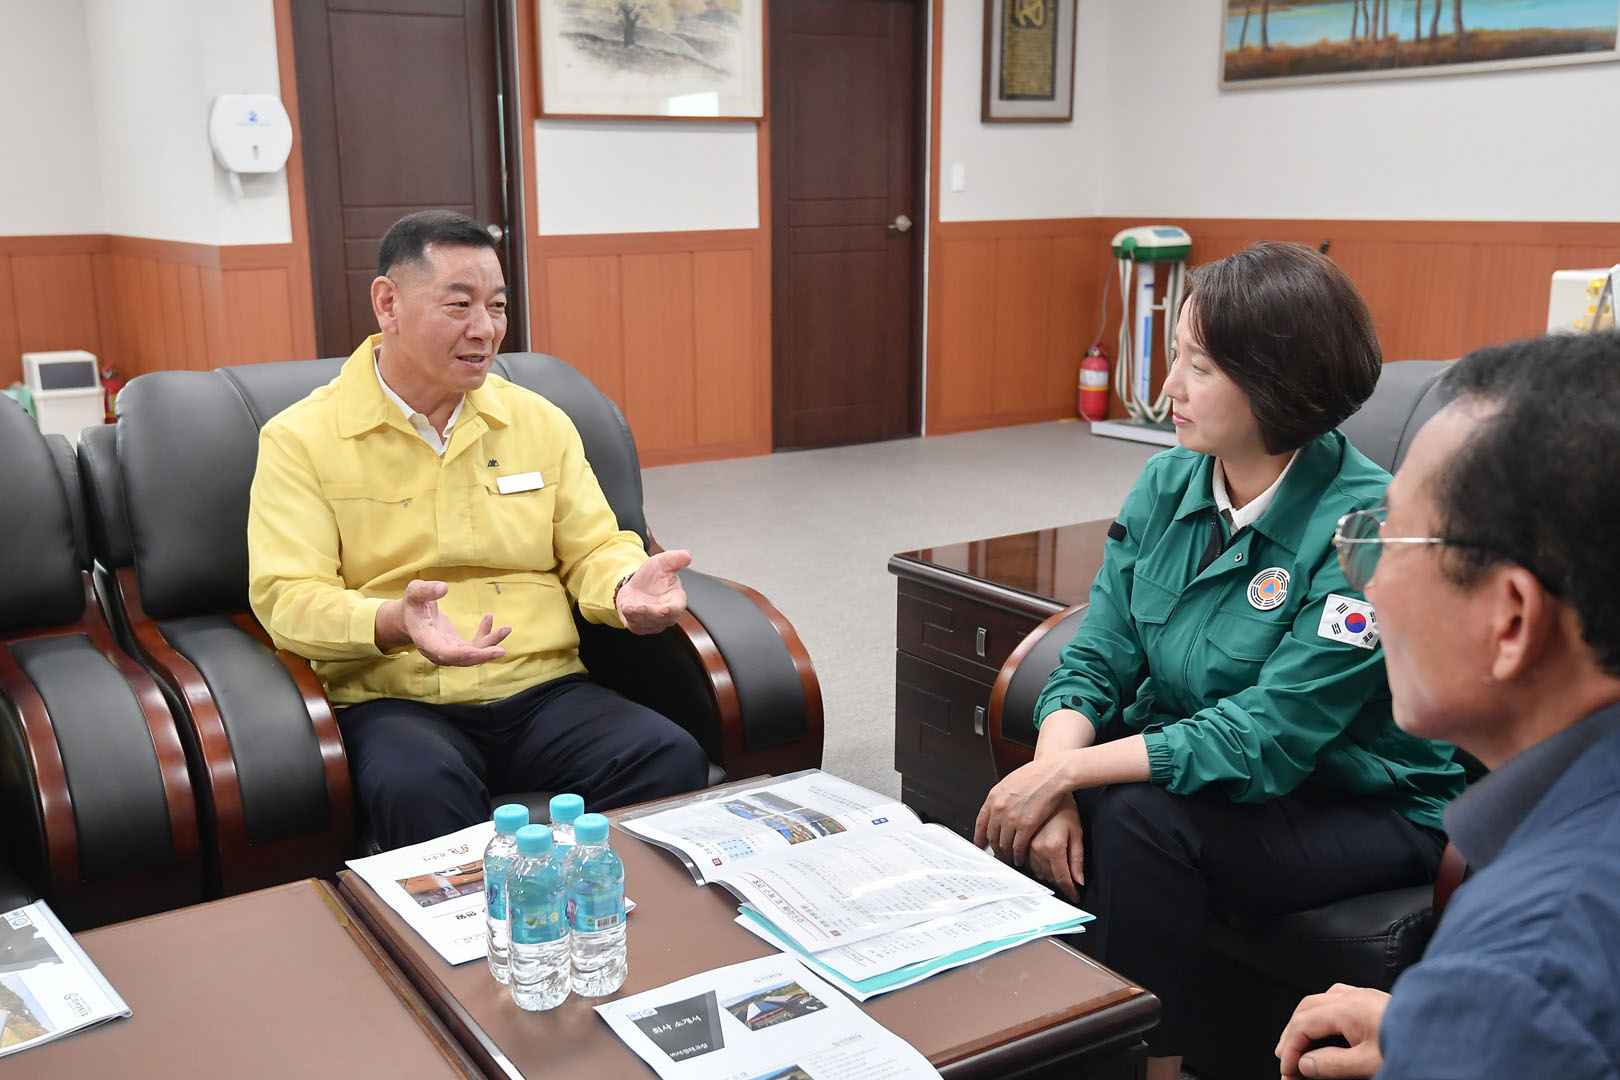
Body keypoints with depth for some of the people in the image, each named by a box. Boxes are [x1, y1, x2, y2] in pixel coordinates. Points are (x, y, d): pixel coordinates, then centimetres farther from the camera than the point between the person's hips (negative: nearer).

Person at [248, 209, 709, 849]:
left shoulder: (541, 422, 15)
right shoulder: (300, 440, 3)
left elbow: (593, 549, 16)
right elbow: (288, 600, -5)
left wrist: (627, 588, -10)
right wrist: (395, 623, -26)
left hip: (543, 689, 3)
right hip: (392, 701, -3)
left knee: (673, 760, -25)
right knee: (417, 788, -38)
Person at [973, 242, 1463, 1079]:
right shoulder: (1167, 485, -3)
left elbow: (1268, 738, -26)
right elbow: (1093, 662, -4)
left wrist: (1069, 770, -28)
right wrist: (1052, 785, -22)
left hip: (1364, 810, -5)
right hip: (1197, 769, 6)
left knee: (1141, 819, -29)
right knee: (1034, 815, -19)